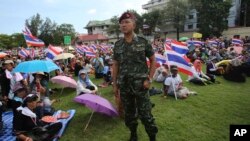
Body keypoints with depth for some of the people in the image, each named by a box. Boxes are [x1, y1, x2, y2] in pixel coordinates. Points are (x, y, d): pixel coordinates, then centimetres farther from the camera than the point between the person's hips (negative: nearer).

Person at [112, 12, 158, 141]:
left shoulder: (143, 42, -5)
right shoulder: (118, 45, 3)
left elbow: (153, 60, 2)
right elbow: (115, 65, 8)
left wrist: (149, 79, -6)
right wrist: (114, 84, 7)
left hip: (140, 84, -3)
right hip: (124, 85, 3)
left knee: (145, 114, 2)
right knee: (129, 113, 16)